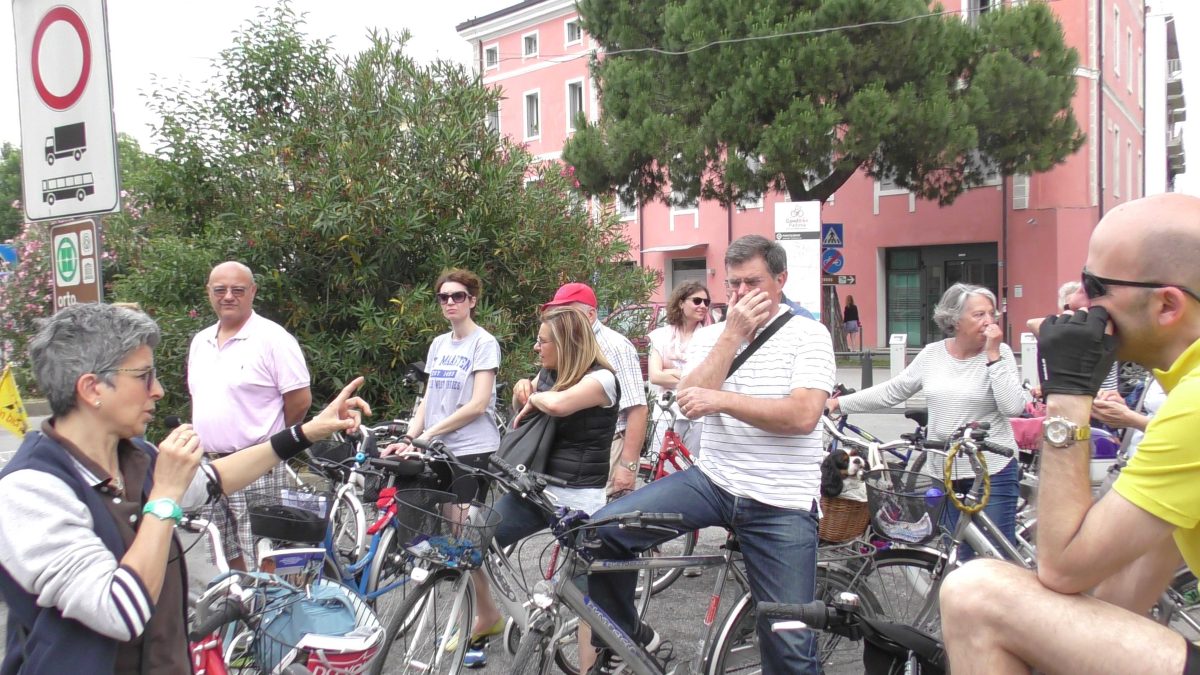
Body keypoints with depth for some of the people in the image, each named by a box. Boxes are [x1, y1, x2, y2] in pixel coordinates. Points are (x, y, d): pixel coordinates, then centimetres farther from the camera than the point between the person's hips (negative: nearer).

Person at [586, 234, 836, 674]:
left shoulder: (809, 335, -4)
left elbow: (803, 416, -18)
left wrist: (723, 399, -23)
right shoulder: (709, 337, 8)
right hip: (711, 482, 3)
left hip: (781, 505, -3)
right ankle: (628, 636, 9)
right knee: (602, 530, -15)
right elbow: (689, 403, -9)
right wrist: (733, 333, -11)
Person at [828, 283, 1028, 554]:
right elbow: (891, 391, 11)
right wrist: (839, 403, 9)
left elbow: (1013, 407, -16)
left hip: (992, 472, -4)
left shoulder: (999, 353, -4)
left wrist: (993, 355, -17)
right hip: (944, 471, 4)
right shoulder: (932, 354, 5)